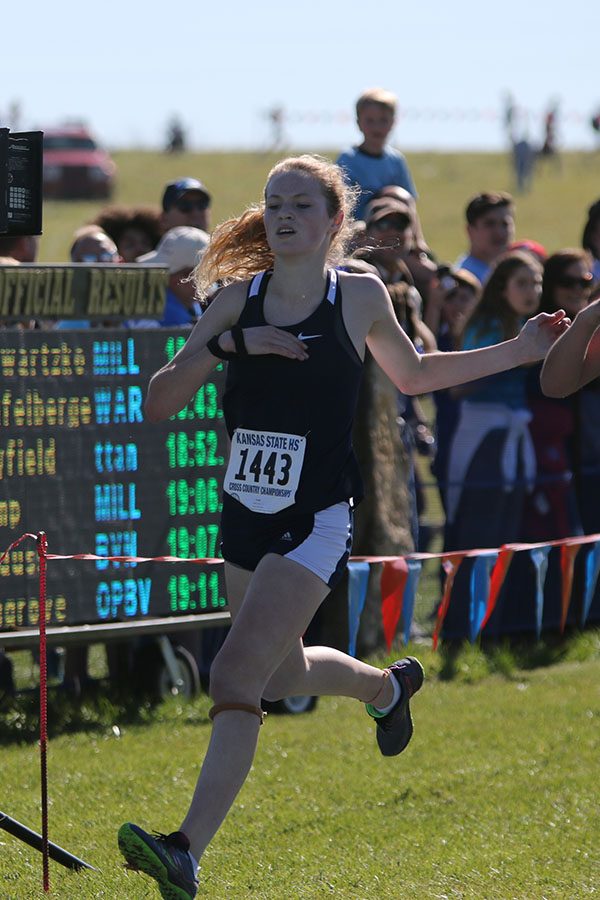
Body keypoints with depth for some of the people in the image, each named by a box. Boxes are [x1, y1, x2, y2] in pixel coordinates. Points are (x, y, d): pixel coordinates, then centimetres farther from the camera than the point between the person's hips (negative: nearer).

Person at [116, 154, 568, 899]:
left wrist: (518, 351, 13)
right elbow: (159, 404, -4)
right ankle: (388, 684, 54)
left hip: (316, 522, -5)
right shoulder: (237, 300, 0)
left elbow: (412, 374, 16)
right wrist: (218, 345, -20)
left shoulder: (360, 297, -3)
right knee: (283, 676, 22)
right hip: (245, 517, 5)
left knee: (238, 677, -18)